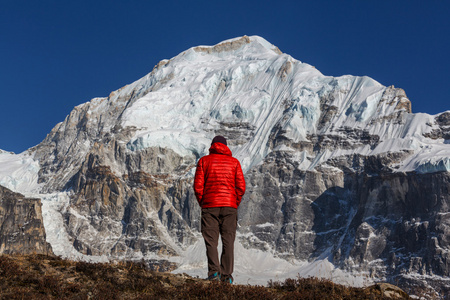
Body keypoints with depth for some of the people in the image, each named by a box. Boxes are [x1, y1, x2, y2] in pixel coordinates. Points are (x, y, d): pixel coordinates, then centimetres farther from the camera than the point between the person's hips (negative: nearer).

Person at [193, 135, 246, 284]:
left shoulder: (204, 161, 6)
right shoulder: (234, 162, 9)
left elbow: (198, 186, -1)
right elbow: (241, 187, 2)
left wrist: (202, 203, 10)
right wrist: (235, 204, 12)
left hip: (210, 206, -1)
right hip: (230, 206, 1)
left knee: (211, 240, 2)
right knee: (228, 241, 4)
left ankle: (214, 271, -13)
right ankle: (227, 275, 2)